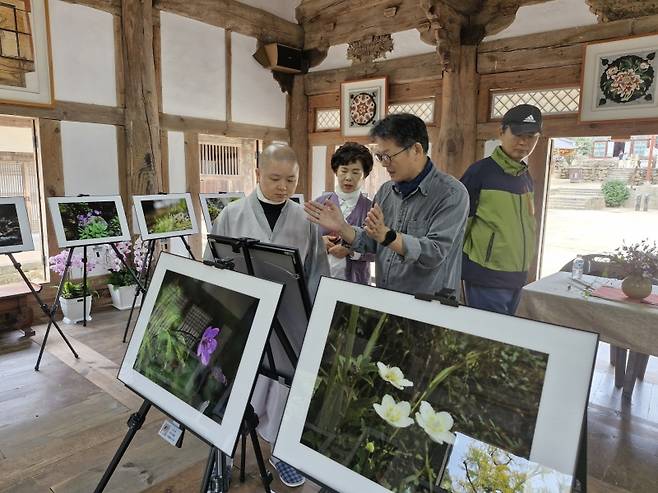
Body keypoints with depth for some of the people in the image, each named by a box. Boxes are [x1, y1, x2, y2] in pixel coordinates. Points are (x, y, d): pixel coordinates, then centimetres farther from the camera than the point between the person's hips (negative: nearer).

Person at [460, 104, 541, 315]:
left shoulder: (526, 177, 9)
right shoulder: (481, 171, -12)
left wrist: (520, 269, 18)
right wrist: (457, 268, -6)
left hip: (517, 277, 7)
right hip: (486, 278, -7)